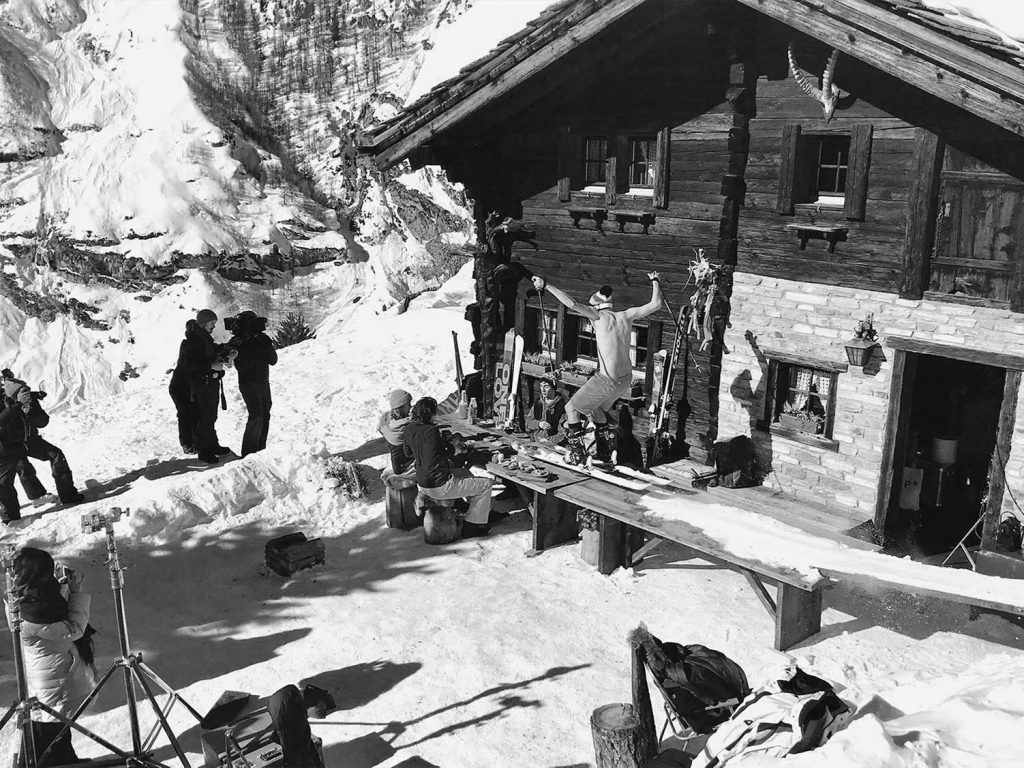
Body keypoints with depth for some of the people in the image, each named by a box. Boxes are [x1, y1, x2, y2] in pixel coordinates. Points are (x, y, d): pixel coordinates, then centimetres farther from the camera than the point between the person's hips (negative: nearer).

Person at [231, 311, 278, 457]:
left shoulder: (263, 339, 4)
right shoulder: (237, 343, -8)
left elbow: (273, 360, 0)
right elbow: (240, 366, -17)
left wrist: (267, 348, -15)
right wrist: (255, 352, -21)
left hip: (264, 383, 6)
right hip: (249, 384, -6)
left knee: (265, 416, 9)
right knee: (256, 417, -16)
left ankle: (260, 449, 20)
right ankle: (249, 453, -10)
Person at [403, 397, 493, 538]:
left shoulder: (409, 428, 1)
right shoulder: (431, 431, -26)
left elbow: (408, 453, 17)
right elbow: (435, 461, -28)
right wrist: (451, 448, -11)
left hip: (422, 483, 10)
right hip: (439, 486, -10)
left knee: (466, 473, 33)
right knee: (485, 484, 4)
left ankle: (486, 512, 41)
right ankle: (471, 527, 11)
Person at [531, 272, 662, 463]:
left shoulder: (599, 316, -11)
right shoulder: (626, 316, 4)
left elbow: (572, 304, -23)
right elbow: (655, 305, 10)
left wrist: (547, 286, -20)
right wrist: (655, 281, 25)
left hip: (607, 381, -7)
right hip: (626, 380, 7)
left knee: (571, 408, 11)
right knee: (597, 408, 31)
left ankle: (578, 453, 10)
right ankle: (603, 451, 34)